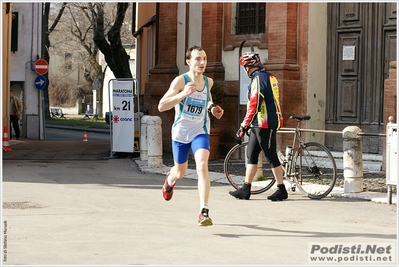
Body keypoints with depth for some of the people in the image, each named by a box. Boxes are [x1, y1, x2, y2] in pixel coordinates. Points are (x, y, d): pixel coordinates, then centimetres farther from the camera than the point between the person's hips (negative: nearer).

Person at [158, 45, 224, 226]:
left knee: (202, 166, -23)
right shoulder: (181, 81, -15)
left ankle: (204, 211, -24)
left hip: (200, 132, 2)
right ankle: (170, 180, 56)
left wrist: (212, 108, 4)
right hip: (180, 132, -2)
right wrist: (183, 94, -35)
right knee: (180, 172, 16)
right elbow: (161, 106, -23)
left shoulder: (208, 82, 0)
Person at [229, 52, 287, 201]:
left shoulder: (258, 79, -15)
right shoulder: (269, 77, 15)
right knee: (251, 154, 11)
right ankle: (246, 189, 13)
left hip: (264, 124, -10)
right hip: (260, 124, 10)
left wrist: (243, 127, -16)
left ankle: (281, 190, 2)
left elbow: (254, 105, -20)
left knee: (271, 156, -4)